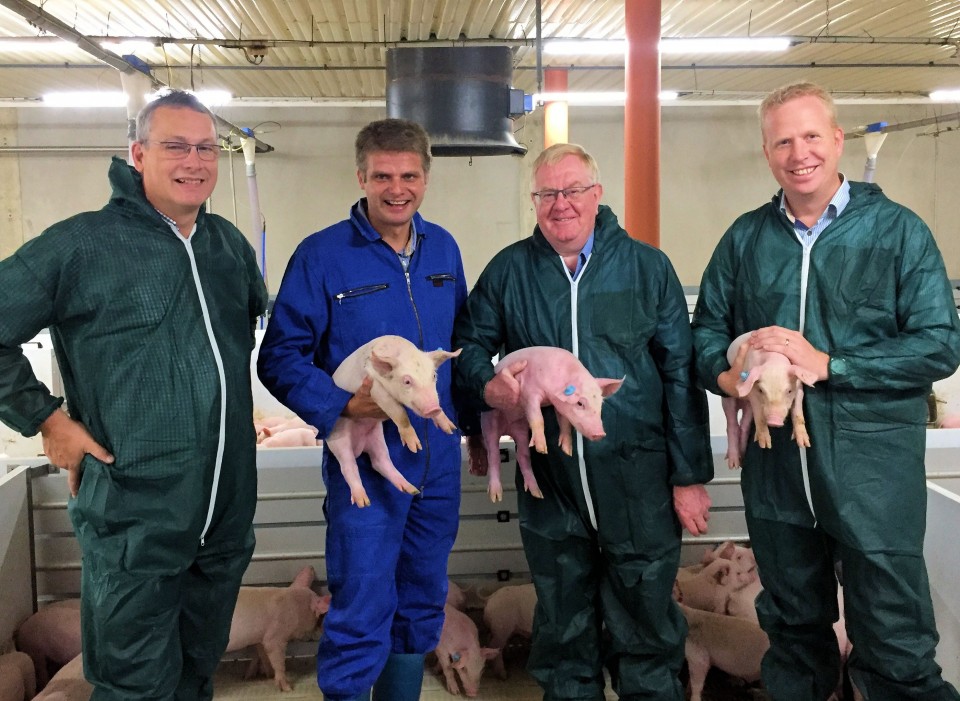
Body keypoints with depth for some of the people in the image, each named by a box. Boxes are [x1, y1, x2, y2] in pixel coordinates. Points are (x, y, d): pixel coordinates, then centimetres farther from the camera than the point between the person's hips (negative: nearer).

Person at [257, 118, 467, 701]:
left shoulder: (443, 248, 5)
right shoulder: (321, 256, -10)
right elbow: (280, 358, -9)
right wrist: (342, 405, -23)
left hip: (440, 460, 5)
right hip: (365, 462, -5)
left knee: (421, 608, 18)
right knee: (361, 619, -1)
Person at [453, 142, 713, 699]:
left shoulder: (647, 267, 0)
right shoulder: (509, 271, 4)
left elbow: (681, 375, -1)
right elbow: (469, 347, 12)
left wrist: (691, 475, -4)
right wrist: (487, 386, -11)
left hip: (638, 483, -1)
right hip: (549, 483, 2)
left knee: (648, 628, 10)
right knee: (563, 632, 17)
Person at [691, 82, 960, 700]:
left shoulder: (898, 230, -3)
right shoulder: (745, 238, 8)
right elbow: (707, 328, 12)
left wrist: (828, 364, -18)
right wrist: (725, 374, -10)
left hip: (873, 467, -3)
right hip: (774, 464, 4)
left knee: (896, 648, 4)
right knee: (793, 628, 20)